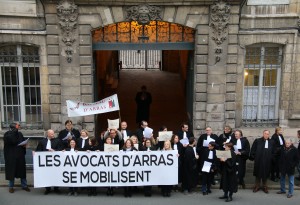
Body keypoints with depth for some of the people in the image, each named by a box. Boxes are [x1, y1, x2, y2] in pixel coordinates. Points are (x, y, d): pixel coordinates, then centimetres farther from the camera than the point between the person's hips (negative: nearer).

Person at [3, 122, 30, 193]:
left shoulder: (19, 134, 6)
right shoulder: (7, 134, -8)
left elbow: (24, 141, 17)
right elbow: (13, 140, -27)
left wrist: (24, 145, -5)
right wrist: (15, 130, -25)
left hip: (20, 155, 4)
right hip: (11, 156, -4)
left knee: (22, 170, 9)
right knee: (11, 171, 4)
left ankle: (24, 185, 20)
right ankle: (11, 187, 19)